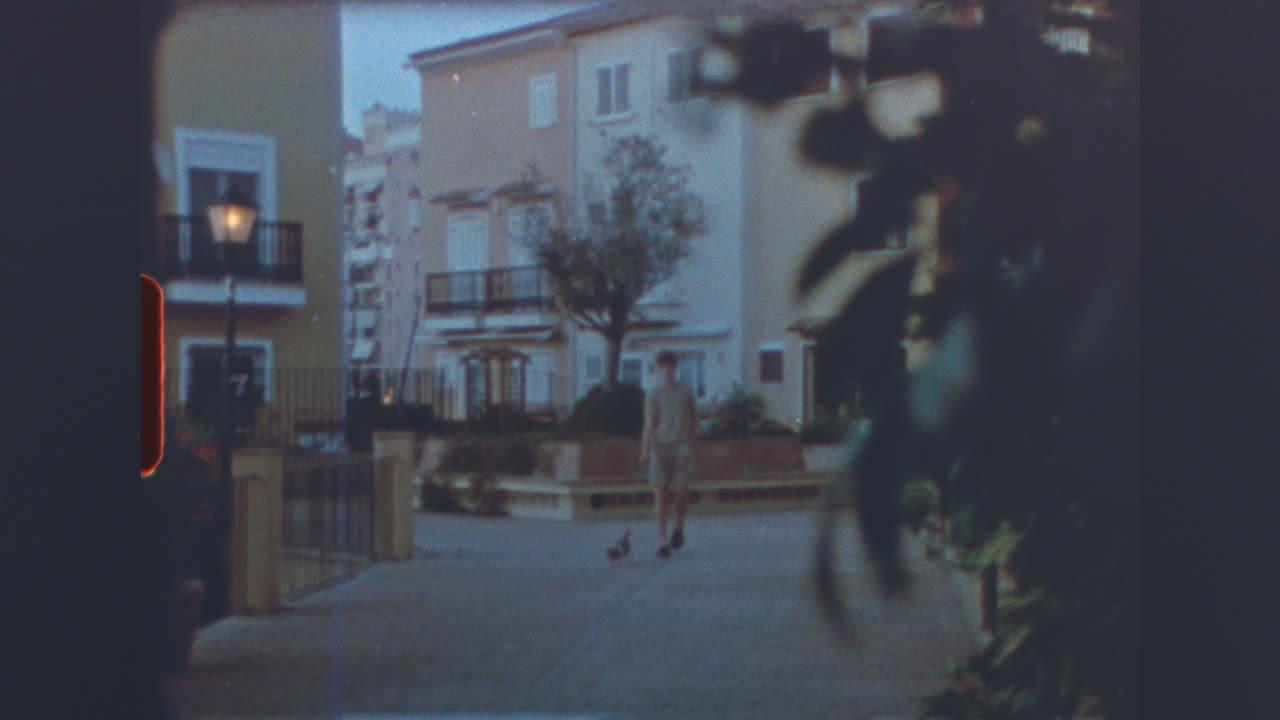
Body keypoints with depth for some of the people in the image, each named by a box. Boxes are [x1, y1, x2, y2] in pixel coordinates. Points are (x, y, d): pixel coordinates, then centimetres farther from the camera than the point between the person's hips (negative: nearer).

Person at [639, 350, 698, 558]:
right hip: (659, 447, -1)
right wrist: (645, 452, -10)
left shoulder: (686, 392, 11)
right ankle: (662, 541, -5)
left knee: (681, 491, -5)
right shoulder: (653, 395, 7)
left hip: (680, 447, 1)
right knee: (660, 491, -7)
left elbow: (694, 419, 17)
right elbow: (649, 424, 0)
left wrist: (690, 444, 7)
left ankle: (679, 527, 24)